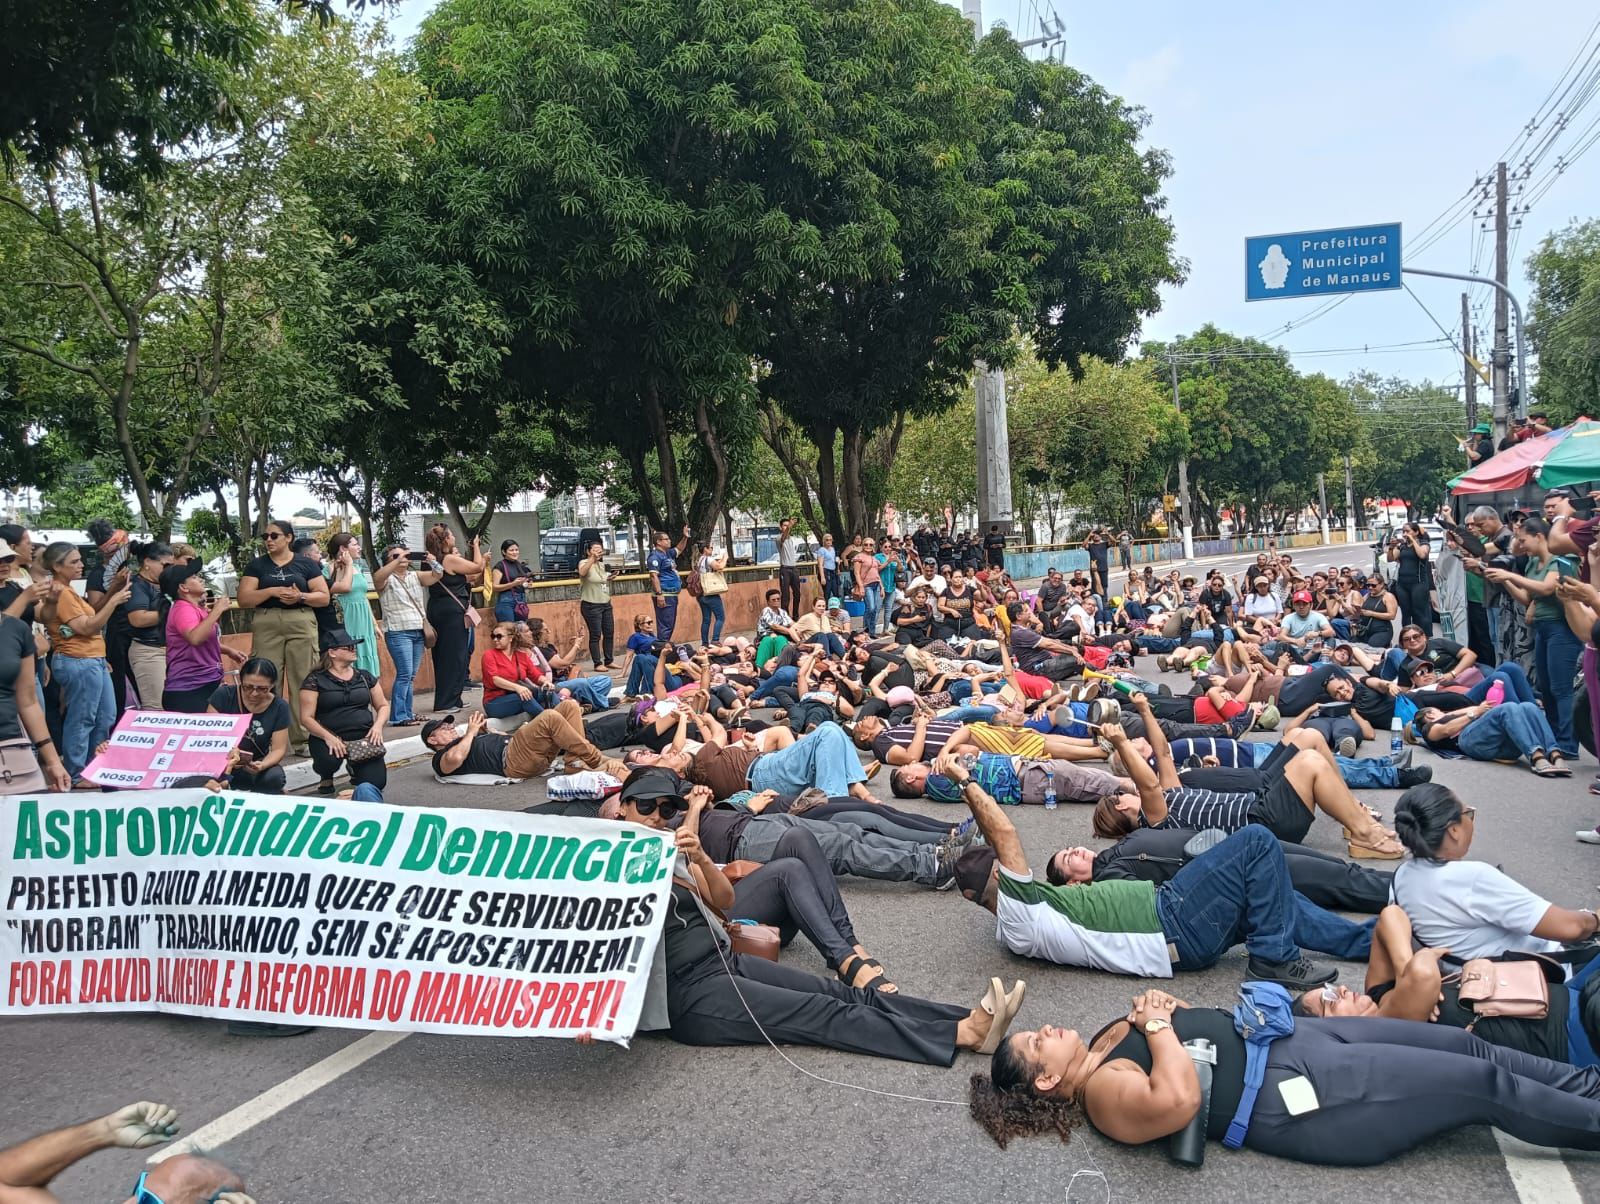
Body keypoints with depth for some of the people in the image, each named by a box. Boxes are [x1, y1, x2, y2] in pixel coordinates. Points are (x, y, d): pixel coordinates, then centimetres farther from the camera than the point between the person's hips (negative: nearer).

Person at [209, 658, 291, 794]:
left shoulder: (279, 708, -7)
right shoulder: (224, 695, -10)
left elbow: (279, 749, -8)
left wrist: (262, 765, -30)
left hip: (254, 767, 2)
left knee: (274, 778, -31)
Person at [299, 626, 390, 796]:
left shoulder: (364, 677, 12)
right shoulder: (315, 680, -1)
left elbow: (383, 706, 16)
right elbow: (306, 718, -6)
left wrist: (378, 725, -6)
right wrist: (328, 737, -22)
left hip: (364, 737, 3)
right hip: (329, 738, -3)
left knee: (376, 782, -17)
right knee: (330, 759, -37)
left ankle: (354, 767, 21)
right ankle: (325, 776, 3)